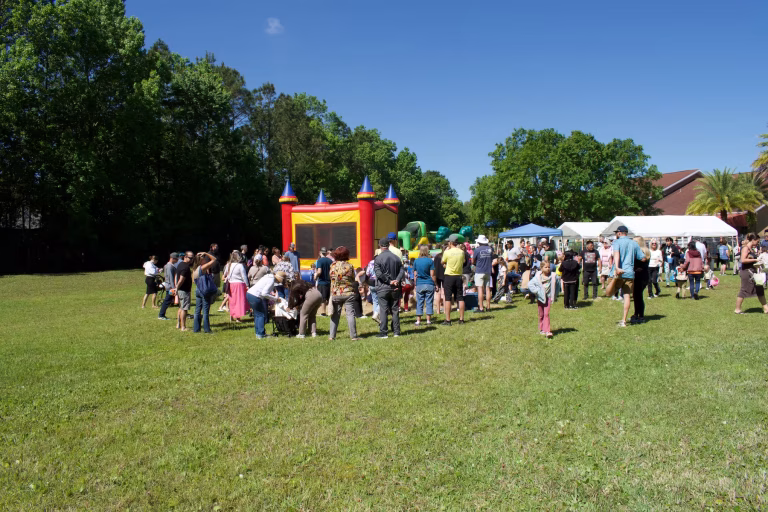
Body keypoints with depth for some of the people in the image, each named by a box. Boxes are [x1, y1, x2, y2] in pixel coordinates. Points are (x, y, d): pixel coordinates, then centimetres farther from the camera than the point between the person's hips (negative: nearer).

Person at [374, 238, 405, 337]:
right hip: (395, 288, 4)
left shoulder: (378, 258, -8)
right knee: (395, 310, 10)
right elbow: (402, 271, 0)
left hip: (383, 288, -4)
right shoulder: (396, 258, 6)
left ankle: (383, 332, 1)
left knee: (383, 310, 0)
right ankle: (396, 331, 13)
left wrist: (389, 281, -11)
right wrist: (397, 280, -11)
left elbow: (379, 273, -16)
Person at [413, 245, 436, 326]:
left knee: (419, 303, 6)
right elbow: (432, 275, -5)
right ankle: (428, 320, 6)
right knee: (429, 302, 4)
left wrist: (415, 284, 15)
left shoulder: (416, 261, 3)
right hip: (429, 284, -2)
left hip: (419, 285, 2)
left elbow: (415, 275, 6)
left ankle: (418, 320, 6)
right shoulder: (430, 261, -5)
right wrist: (435, 284, 3)